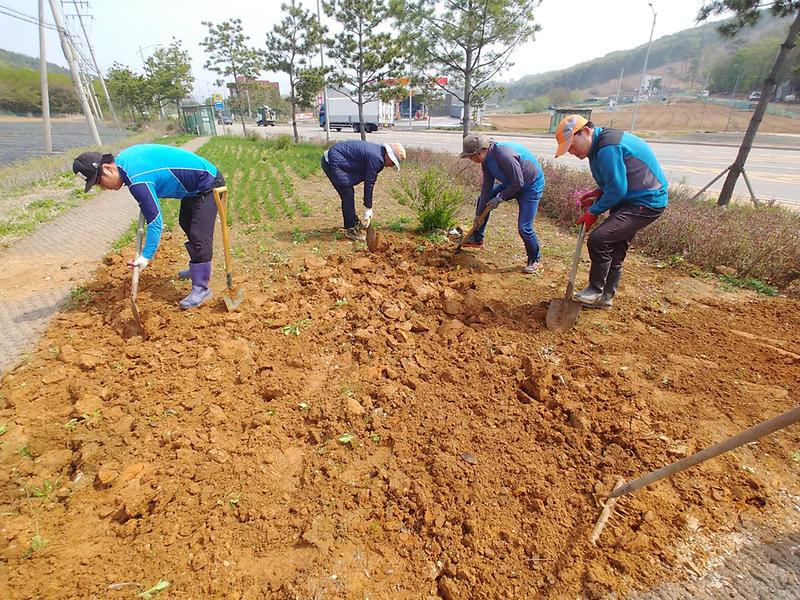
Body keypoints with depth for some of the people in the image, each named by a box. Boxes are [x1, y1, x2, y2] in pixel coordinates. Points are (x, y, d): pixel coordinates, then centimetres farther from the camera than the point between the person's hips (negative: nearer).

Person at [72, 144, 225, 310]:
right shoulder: (123, 158, 0)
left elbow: (155, 221, -27)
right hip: (194, 185, 11)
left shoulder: (136, 181, -29)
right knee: (186, 224, 24)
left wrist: (146, 256, -22)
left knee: (199, 235, -15)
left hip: (207, 183, -11)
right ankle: (199, 268, 39)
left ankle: (201, 289, -10)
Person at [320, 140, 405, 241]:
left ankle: (354, 222, 30)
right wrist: (368, 208, -9)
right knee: (347, 195, -7)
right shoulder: (376, 158, -20)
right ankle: (350, 230, 1)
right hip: (333, 163, -10)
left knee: (349, 194, 17)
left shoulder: (377, 151, 11)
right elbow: (369, 183, -17)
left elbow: (370, 182, 14)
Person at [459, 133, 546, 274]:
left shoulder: (504, 155, -35)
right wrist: (479, 214, -4)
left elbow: (518, 183, -30)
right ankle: (477, 239, 23)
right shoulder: (486, 159, -8)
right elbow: (487, 187, -4)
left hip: (531, 186, -9)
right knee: (482, 199, 9)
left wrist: (499, 199, -21)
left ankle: (535, 260, 11)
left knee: (524, 227, -13)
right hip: (511, 183, 9)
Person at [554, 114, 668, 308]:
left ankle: (596, 290, -3)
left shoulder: (607, 148, -24)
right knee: (614, 250, 15)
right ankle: (605, 296, 27)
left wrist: (593, 212, -13)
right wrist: (598, 193, 4)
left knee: (598, 239, -19)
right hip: (635, 200, 11)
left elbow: (617, 189, -23)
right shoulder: (601, 145, 9)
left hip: (646, 203, -11)